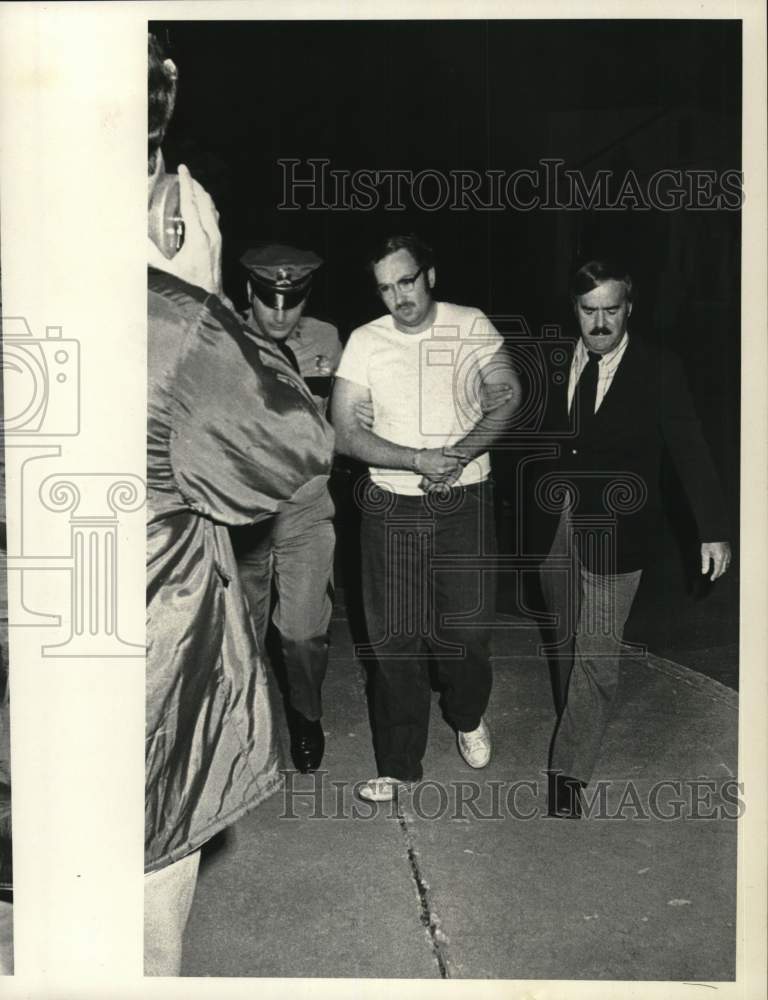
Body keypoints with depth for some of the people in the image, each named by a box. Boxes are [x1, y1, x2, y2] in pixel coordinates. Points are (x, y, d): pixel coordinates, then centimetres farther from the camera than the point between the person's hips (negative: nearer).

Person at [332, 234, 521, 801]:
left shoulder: (472, 327, 0)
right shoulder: (366, 341, 0)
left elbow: (508, 396, -6)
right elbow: (346, 434, -6)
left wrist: (460, 453, -21)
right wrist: (419, 460, -18)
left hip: (465, 502, 0)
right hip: (392, 506, 1)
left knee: (466, 628, 4)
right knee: (395, 638, 4)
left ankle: (468, 717, 38)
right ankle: (400, 764, 20)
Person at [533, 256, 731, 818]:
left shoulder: (659, 371, -8)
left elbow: (690, 450, -5)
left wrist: (714, 531, -7)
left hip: (613, 533, -4)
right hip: (556, 527, 4)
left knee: (596, 653, -3)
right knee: (569, 643, 17)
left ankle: (570, 771, 9)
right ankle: (579, 730, 37)